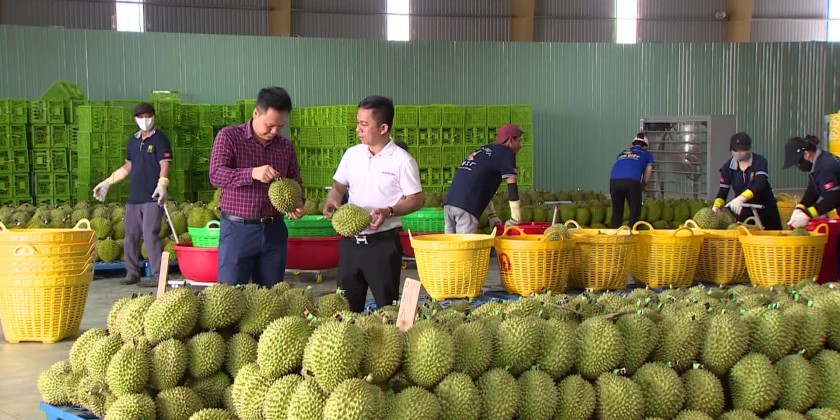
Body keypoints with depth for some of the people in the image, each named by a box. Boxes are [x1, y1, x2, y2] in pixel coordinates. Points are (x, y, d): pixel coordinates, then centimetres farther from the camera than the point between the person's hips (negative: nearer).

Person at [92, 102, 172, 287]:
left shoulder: (159, 139, -3)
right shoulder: (133, 141, 16)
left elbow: (164, 166, -13)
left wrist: (162, 185, -30)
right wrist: (107, 183, 24)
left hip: (152, 198, -7)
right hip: (134, 197, 7)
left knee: (150, 235, -12)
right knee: (131, 235, 8)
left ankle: (159, 276, -9)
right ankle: (132, 272, 19)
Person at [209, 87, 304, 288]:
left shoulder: (286, 146, 9)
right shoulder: (229, 136, -3)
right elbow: (216, 175, -13)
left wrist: (298, 203, -5)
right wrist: (252, 173, -29)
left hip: (274, 230, 4)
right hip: (237, 229, -4)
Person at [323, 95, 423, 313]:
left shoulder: (402, 161, -9)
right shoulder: (352, 154, 7)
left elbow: (416, 200, -7)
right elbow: (339, 186, 16)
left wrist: (388, 212, -22)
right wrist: (331, 202, -6)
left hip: (383, 243, -5)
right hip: (350, 241, 5)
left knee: (387, 307, 2)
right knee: (346, 305, 11)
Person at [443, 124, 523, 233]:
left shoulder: (482, 150, 28)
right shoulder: (506, 153, 4)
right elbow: (511, 185, -3)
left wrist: (491, 215, 28)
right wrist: (515, 219, 0)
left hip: (448, 203, 8)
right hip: (466, 208, -8)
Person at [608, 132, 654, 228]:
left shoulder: (622, 153, 35)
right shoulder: (647, 155, 26)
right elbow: (646, 180, 22)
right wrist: (640, 188, 42)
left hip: (614, 180, 3)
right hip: (631, 181, -3)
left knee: (616, 212, 17)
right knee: (635, 213, 11)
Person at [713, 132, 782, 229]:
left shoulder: (759, 162, -13)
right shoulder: (728, 167, -2)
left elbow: (759, 185, -28)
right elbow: (723, 191, -6)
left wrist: (741, 198, -44)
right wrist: (716, 207, -27)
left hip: (765, 210, -2)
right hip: (744, 212, 2)